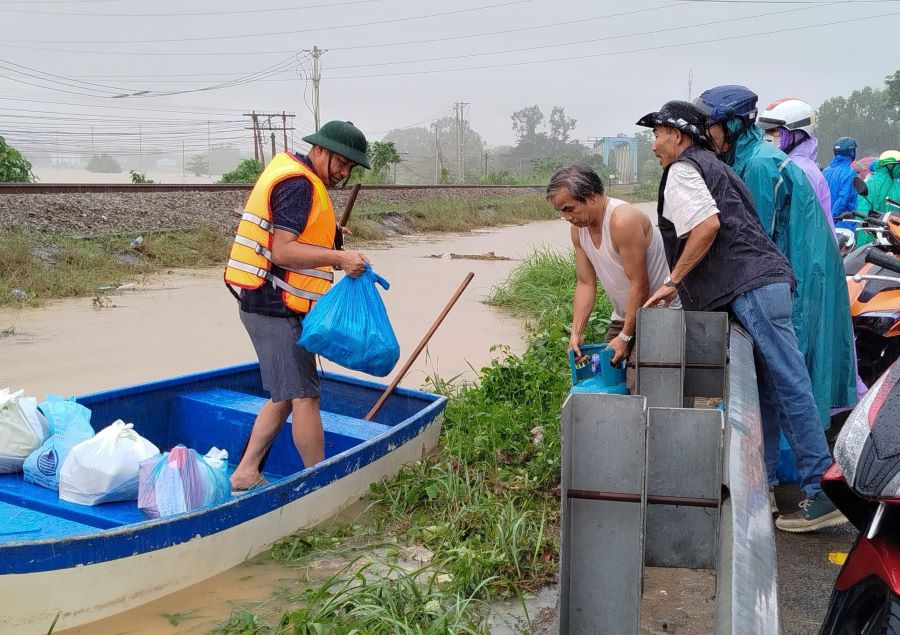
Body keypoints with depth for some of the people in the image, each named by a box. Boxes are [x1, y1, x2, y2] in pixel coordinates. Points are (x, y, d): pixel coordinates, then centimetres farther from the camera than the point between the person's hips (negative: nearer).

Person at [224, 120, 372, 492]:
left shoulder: (292, 176, 19)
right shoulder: (298, 184, -14)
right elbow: (282, 251, -24)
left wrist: (327, 233, 14)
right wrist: (338, 258, -31)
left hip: (271, 307, 11)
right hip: (277, 308, -11)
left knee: (285, 396, 15)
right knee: (303, 396, -6)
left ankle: (245, 475, 20)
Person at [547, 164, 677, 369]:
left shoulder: (624, 220, -26)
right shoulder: (578, 227, -1)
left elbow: (640, 284, -25)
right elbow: (585, 284, 3)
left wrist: (625, 337, -20)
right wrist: (576, 332, -6)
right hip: (623, 316, 8)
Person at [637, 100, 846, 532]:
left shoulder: (682, 169, -1)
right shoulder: (710, 166, 28)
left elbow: (708, 224, -17)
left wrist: (673, 281, -9)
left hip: (751, 289, -10)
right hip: (764, 283, 10)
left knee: (789, 386, -9)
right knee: (766, 389, 10)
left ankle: (823, 492, -7)